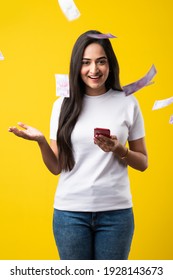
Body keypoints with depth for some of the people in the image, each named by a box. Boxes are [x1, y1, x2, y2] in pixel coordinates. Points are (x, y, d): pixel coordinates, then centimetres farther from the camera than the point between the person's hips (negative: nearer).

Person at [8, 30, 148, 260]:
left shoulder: (127, 102, -1)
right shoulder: (64, 105, 1)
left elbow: (143, 163, 5)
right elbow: (56, 168, 4)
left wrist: (120, 150, -13)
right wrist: (41, 141, -13)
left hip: (116, 211, 0)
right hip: (70, 211, 1)